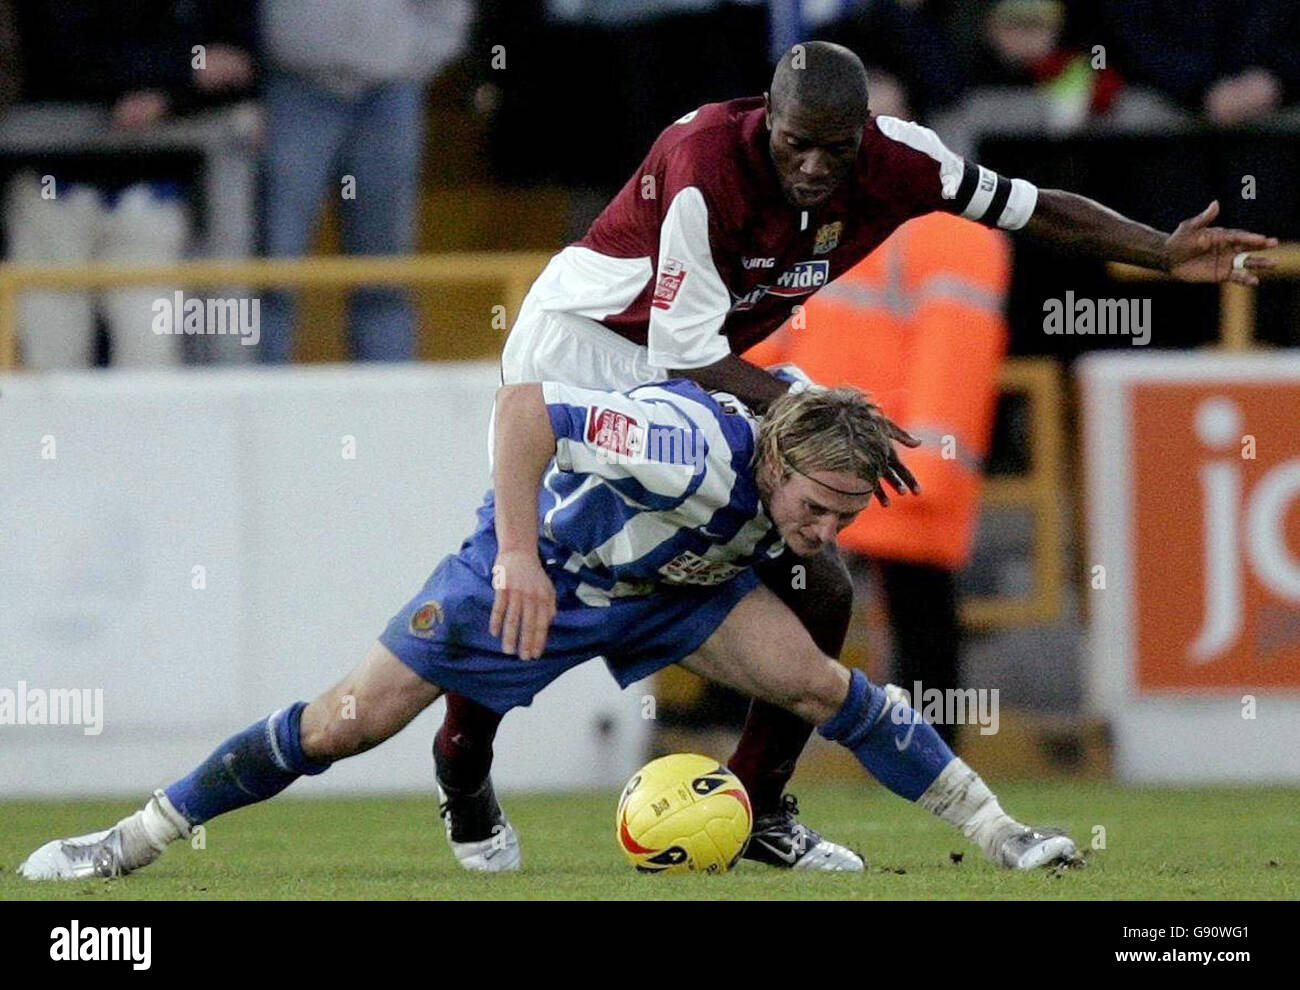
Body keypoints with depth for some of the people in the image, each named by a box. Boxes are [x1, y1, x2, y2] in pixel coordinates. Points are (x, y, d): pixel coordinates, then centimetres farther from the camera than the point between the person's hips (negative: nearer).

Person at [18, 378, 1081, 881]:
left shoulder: (819, 477, -19)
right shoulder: (696, 452, -41)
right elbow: (523, 404, -45)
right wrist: (518, 557, -47)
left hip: (673, 584, 5)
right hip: (542, 558, -5)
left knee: (815, 679, -16)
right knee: (354, 718, -6)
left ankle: (998, 833, -5)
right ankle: (141, 835, 8)